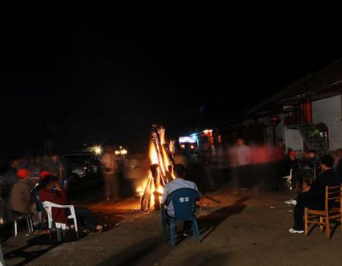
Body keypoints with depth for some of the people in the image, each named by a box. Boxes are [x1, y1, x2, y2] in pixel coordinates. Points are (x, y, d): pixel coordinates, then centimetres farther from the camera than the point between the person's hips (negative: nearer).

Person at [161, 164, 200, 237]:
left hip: (173, 214, -1)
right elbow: (197, 198, 1)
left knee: (165, 211, 33)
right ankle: (186, 231, 34)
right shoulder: (192, 184, -14)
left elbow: (163, 201, -8)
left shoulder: (168, 185, -19)